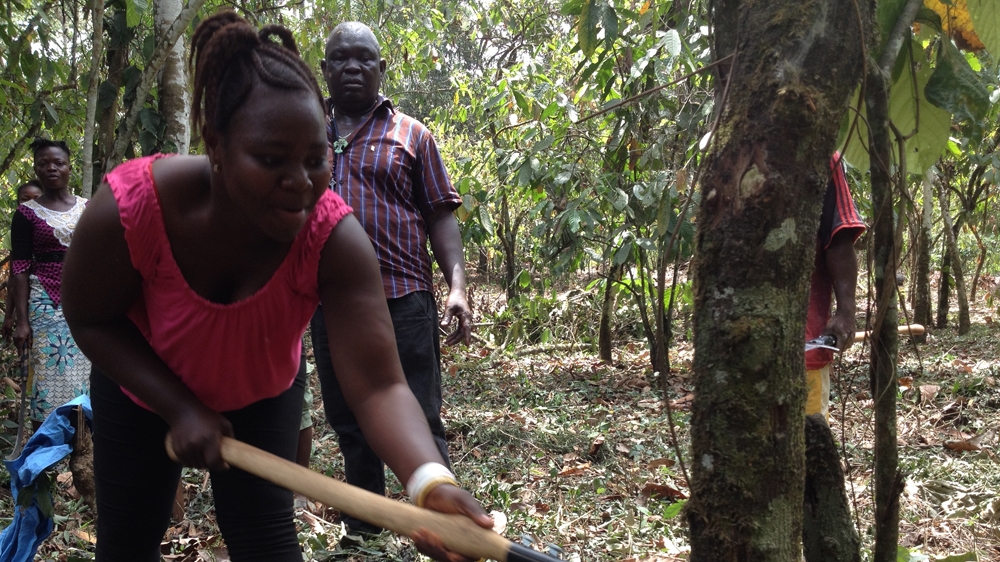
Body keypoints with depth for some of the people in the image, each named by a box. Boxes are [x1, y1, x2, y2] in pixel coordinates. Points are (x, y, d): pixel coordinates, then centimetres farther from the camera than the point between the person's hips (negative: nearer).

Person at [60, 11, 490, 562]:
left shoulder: (335, 238, -35)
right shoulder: (131, 205, -35)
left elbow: (378, 384, -41)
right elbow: (92, 320, -16)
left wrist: (430, 480, -59)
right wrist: (180, 408, -26)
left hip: (262, 393, 0)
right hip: (142, 390, 1)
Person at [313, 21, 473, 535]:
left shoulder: (409, 135, 7)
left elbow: (440, 216, 2)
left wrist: (457, 286, -11)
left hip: (402, 300, -3)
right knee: (350, 429, 13)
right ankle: (363, 532, 28)